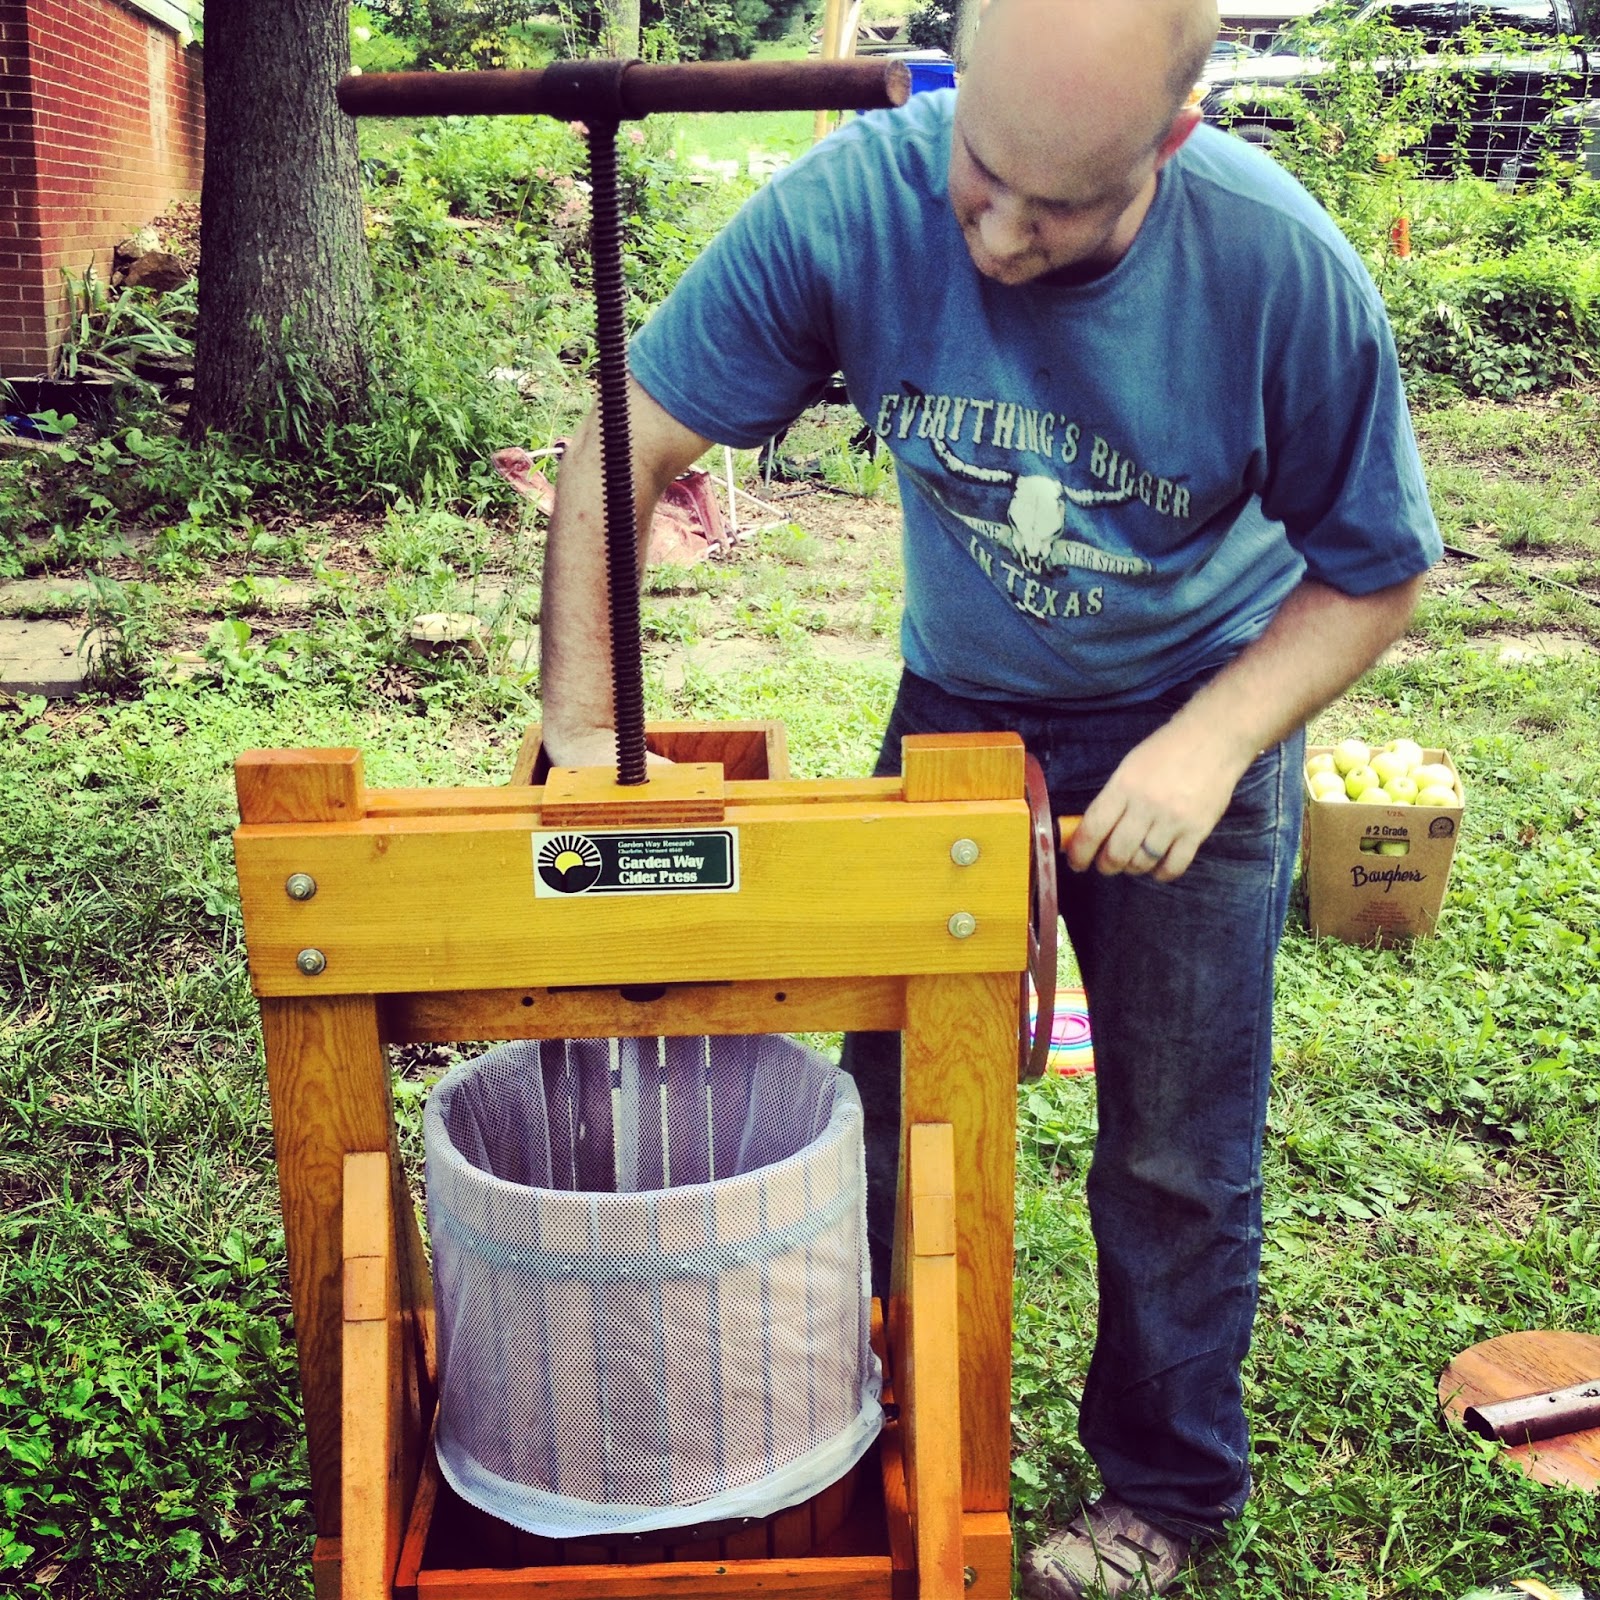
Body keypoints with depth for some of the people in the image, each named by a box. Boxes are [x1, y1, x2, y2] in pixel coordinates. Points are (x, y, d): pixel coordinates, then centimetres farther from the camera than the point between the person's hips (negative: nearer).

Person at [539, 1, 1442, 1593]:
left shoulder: (1283, 272, -27)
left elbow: (1373, 570, -12)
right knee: (897, 1107, 11)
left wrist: (1212, 742, -27)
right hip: (957, 705, 2)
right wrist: (580, 727, -25)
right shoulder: (851, 203, -26)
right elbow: (627, 446, -18)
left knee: (1177, 1154, 8)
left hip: (1193, 730, -1)